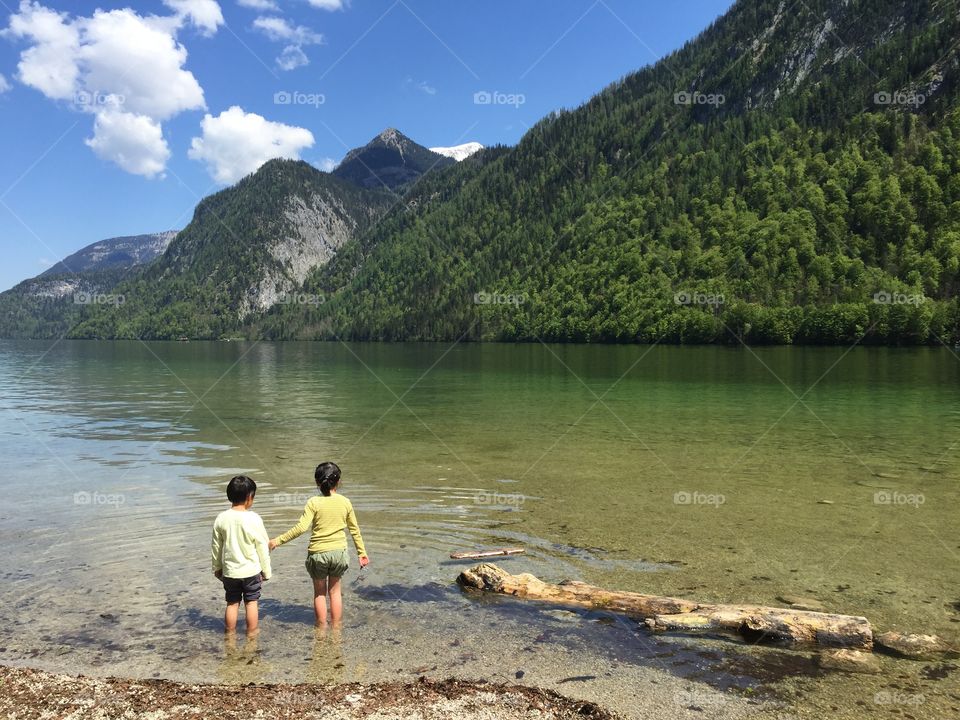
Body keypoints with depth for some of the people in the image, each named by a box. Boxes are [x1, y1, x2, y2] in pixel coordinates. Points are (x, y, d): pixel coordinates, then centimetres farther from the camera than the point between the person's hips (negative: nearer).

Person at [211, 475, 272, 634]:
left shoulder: (221, 518, -6)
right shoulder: (253, 519, -16)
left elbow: (216, 547, 4)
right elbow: (262, 547, -9)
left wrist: (217, 567, 18)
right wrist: (266, 571, 2)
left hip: (229, 571, 3)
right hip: (251, 570, -3)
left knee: (232, 603, 16)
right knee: (251, 602, 11)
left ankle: (230, 633, 26)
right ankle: (251, 633, 19)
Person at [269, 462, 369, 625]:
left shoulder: (314, 503, -13)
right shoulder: (345, 502, -3)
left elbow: (301, 527, -21)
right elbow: (354, 530, 5)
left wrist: (279, 540, -12)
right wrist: (362, 553, 15)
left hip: (318, 554, -2)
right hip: (339, 552, 2)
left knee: (320, 593, 17)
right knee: (335, 591, 20)